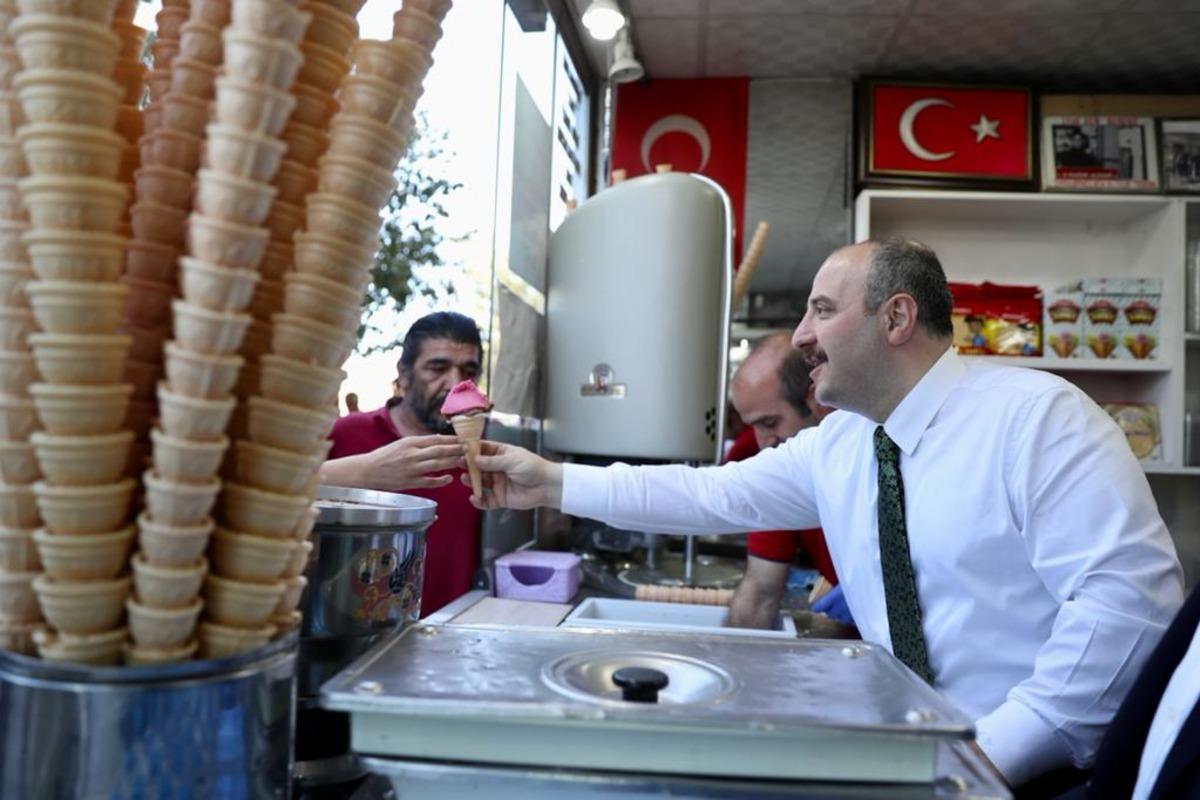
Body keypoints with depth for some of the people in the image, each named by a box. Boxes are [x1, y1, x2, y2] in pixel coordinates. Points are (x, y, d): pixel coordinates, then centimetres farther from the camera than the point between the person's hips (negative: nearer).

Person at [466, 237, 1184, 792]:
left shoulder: (1036, 417, -15)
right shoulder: (833, 445, 4)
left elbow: (1129, 595, -20)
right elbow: (711, 494, 8)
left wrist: (999, 748, -24)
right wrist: (553, 483, 5)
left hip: (1041, 764, -5)